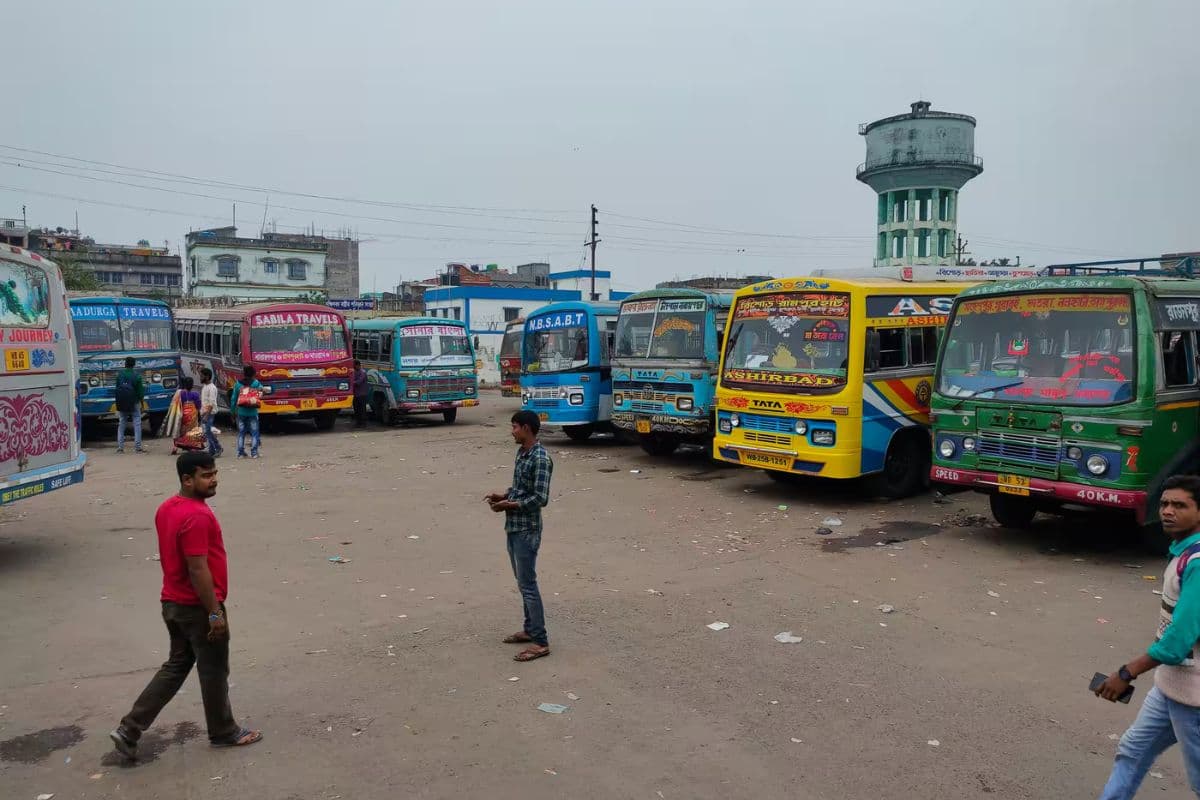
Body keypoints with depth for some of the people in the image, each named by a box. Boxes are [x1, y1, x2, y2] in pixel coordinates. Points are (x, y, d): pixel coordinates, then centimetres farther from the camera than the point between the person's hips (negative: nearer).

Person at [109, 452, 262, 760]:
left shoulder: (167, 508, 7)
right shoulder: (197, 516, -25)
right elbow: (198, 569, -26)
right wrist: (215, 612, -20)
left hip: (173, 603, 9)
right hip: (198, 607, -9)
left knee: (176, 666, 20)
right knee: (214, 671, 8)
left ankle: (129, 729, 17)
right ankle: (223, 732, 25)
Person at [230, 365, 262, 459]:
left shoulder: (238, 384, 1)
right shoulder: (256, 383, -5)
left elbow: (233, 398, 4)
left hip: (241, 412, 2)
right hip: (252, 412, -2)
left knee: (241, 433, 10)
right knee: (254, 433, 4)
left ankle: (240, 453, 10)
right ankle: (254, 453, 1)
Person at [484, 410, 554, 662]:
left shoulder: (541, 459, -20)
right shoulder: (521, 453, 9)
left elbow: (540, 499, -23)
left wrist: (509, 505, -17)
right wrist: (504, 495, 3)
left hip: (527, 530, -10)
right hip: (513, 527, 10)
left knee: (528, 584, -5)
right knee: (522, 582, 17)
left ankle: (540, 642, 1)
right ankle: (530, 629, 29)